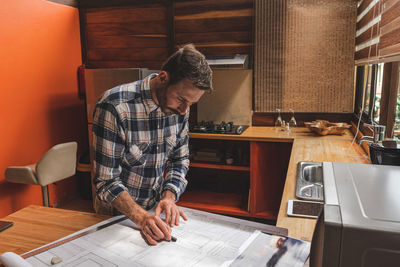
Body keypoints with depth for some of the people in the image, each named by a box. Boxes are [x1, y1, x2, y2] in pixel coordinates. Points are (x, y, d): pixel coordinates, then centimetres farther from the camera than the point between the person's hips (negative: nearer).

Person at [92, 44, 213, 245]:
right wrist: (141, 217, -29)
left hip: (157, 207, 3)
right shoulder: (114, 107, -23)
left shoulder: (179, 106, -6)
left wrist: (169, 197, -11)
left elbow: (180, 159, 4)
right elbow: (106, 181, -19)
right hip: (118, 213, -3)